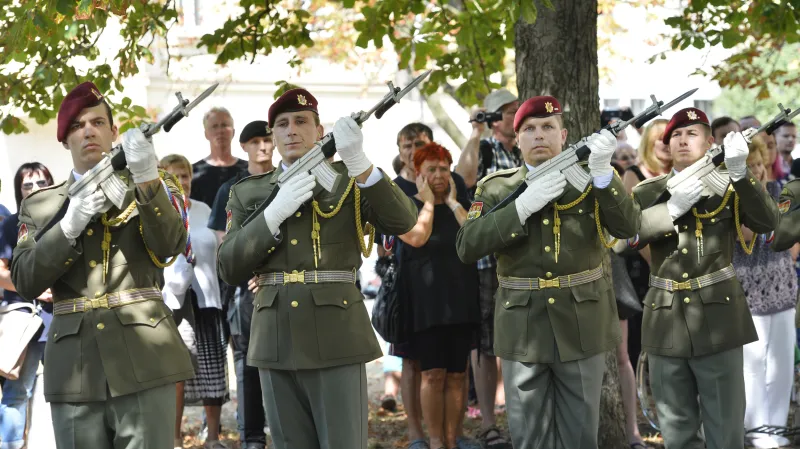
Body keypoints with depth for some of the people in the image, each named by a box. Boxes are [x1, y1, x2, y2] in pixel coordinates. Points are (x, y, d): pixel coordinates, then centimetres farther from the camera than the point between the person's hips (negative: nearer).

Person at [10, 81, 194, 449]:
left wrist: (148, 181, -22)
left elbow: (169, 246, -8)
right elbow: (25, 282, 2)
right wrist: (71, 224, -11)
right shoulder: (41, 205, 13)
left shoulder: (152, 186, 10)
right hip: (75, 365, 2)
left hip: (142, 356, -2)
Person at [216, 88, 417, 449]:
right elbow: (229, 269, 2)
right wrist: (274, 213, -12)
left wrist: (359, 162, -23)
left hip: (336, 336, -3)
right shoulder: (249, 193, 12)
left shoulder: (349, 179, 6)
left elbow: (402, 221, -11)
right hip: (277, 339, 3)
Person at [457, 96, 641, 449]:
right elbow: (467, 248, -11)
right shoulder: (497, 188, 3)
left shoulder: (590, 180, 5)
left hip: (582, 323, 0)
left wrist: (603, 172, -23)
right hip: (523, 327, 0)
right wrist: (522, 206, -20)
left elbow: (627, 227, -10)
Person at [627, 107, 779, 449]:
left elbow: (766, 222, -14)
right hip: (666, 322, 2)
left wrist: (740, 173, -26)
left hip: (717, 318, -2)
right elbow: (628, 235, -8)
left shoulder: (729, 186, 3)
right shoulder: (648, 193, 8)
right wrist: (672, 208, -21)